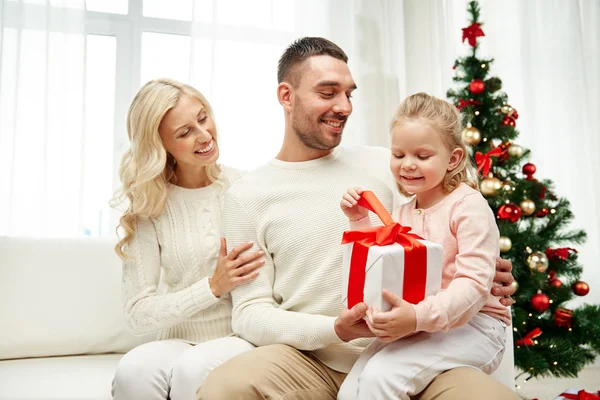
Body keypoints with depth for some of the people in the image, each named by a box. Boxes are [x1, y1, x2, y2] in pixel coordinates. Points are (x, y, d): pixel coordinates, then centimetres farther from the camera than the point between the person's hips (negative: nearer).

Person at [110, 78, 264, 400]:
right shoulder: (149, 205, 1)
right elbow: (138, 314, -2)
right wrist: (214, 286, -14)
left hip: (248, 338, 0)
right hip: (181, 342, 1)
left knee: (195, 367, -32)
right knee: (134, 370, -31)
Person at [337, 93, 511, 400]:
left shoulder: (468, 205, -10)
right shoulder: (403, 213, 14)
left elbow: (474, 283, -19)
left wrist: (420, 316, -34)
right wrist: (360, 221, 5)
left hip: (471, 324, -6)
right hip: (415, 327, 6)